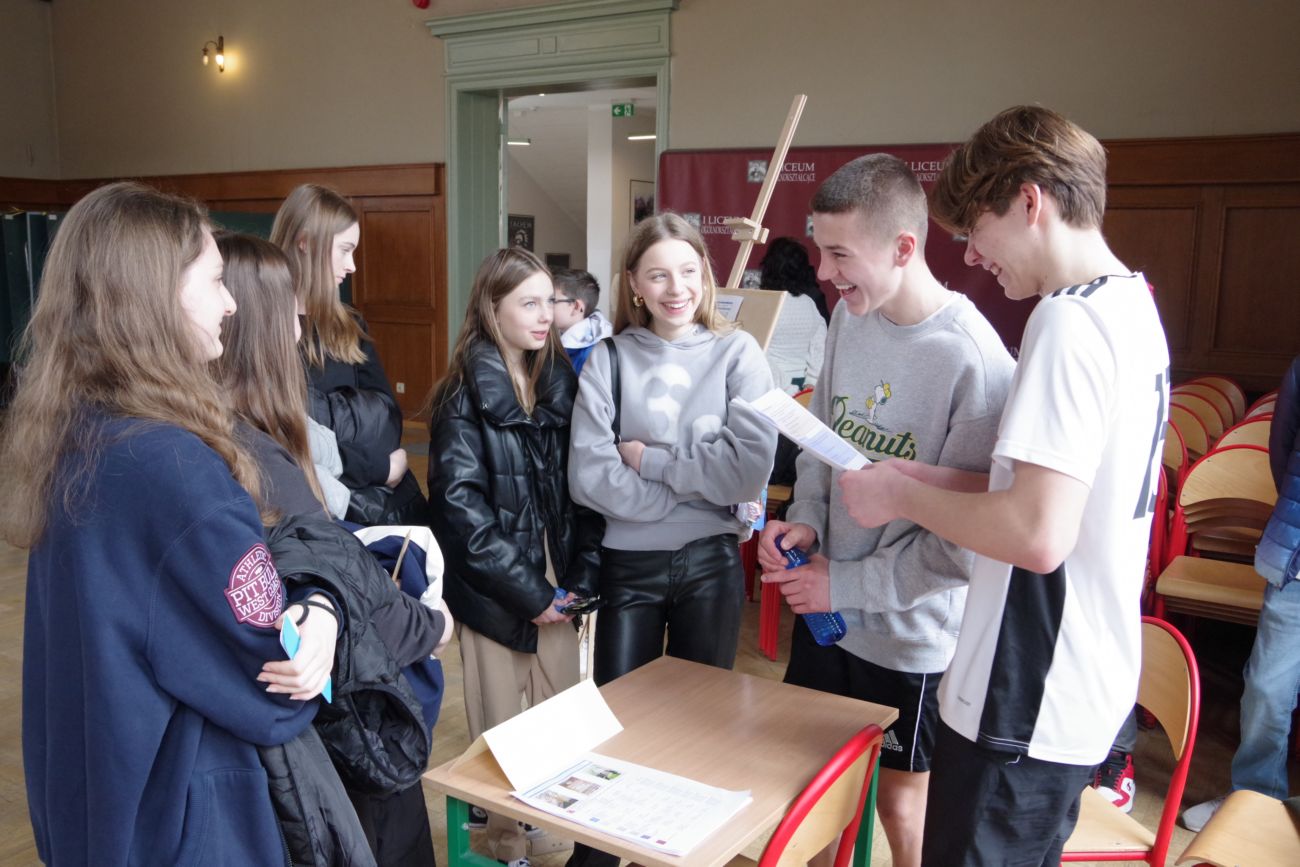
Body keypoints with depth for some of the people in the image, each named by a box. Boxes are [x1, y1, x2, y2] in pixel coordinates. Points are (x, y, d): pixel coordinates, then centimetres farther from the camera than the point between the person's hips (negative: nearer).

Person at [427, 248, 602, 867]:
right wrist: (529, 591, -14)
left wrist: (580, 577, -5)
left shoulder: (561, 384, 5)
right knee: (501, 727, 8)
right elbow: (460, 504, -16)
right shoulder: (465, 397, -9)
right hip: (493, 591, -4)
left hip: (557, 586, 4)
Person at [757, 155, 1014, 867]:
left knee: (901, 799, 16)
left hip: (910, 636, -6)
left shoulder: (975, 362, -25)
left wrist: (844, 584, -17)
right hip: (825, 607, 6)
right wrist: (806, 518, -6)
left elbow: (966, 541, -22)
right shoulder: (849, 315, -3)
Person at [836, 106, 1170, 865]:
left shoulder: (1069, 322, -21)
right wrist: (933, 479, 7)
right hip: (1089, 686, 10)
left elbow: (1038, 535, -29)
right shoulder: (1131, 304, 10)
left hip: (1028, 705, -9)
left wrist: (903, 497, -14)